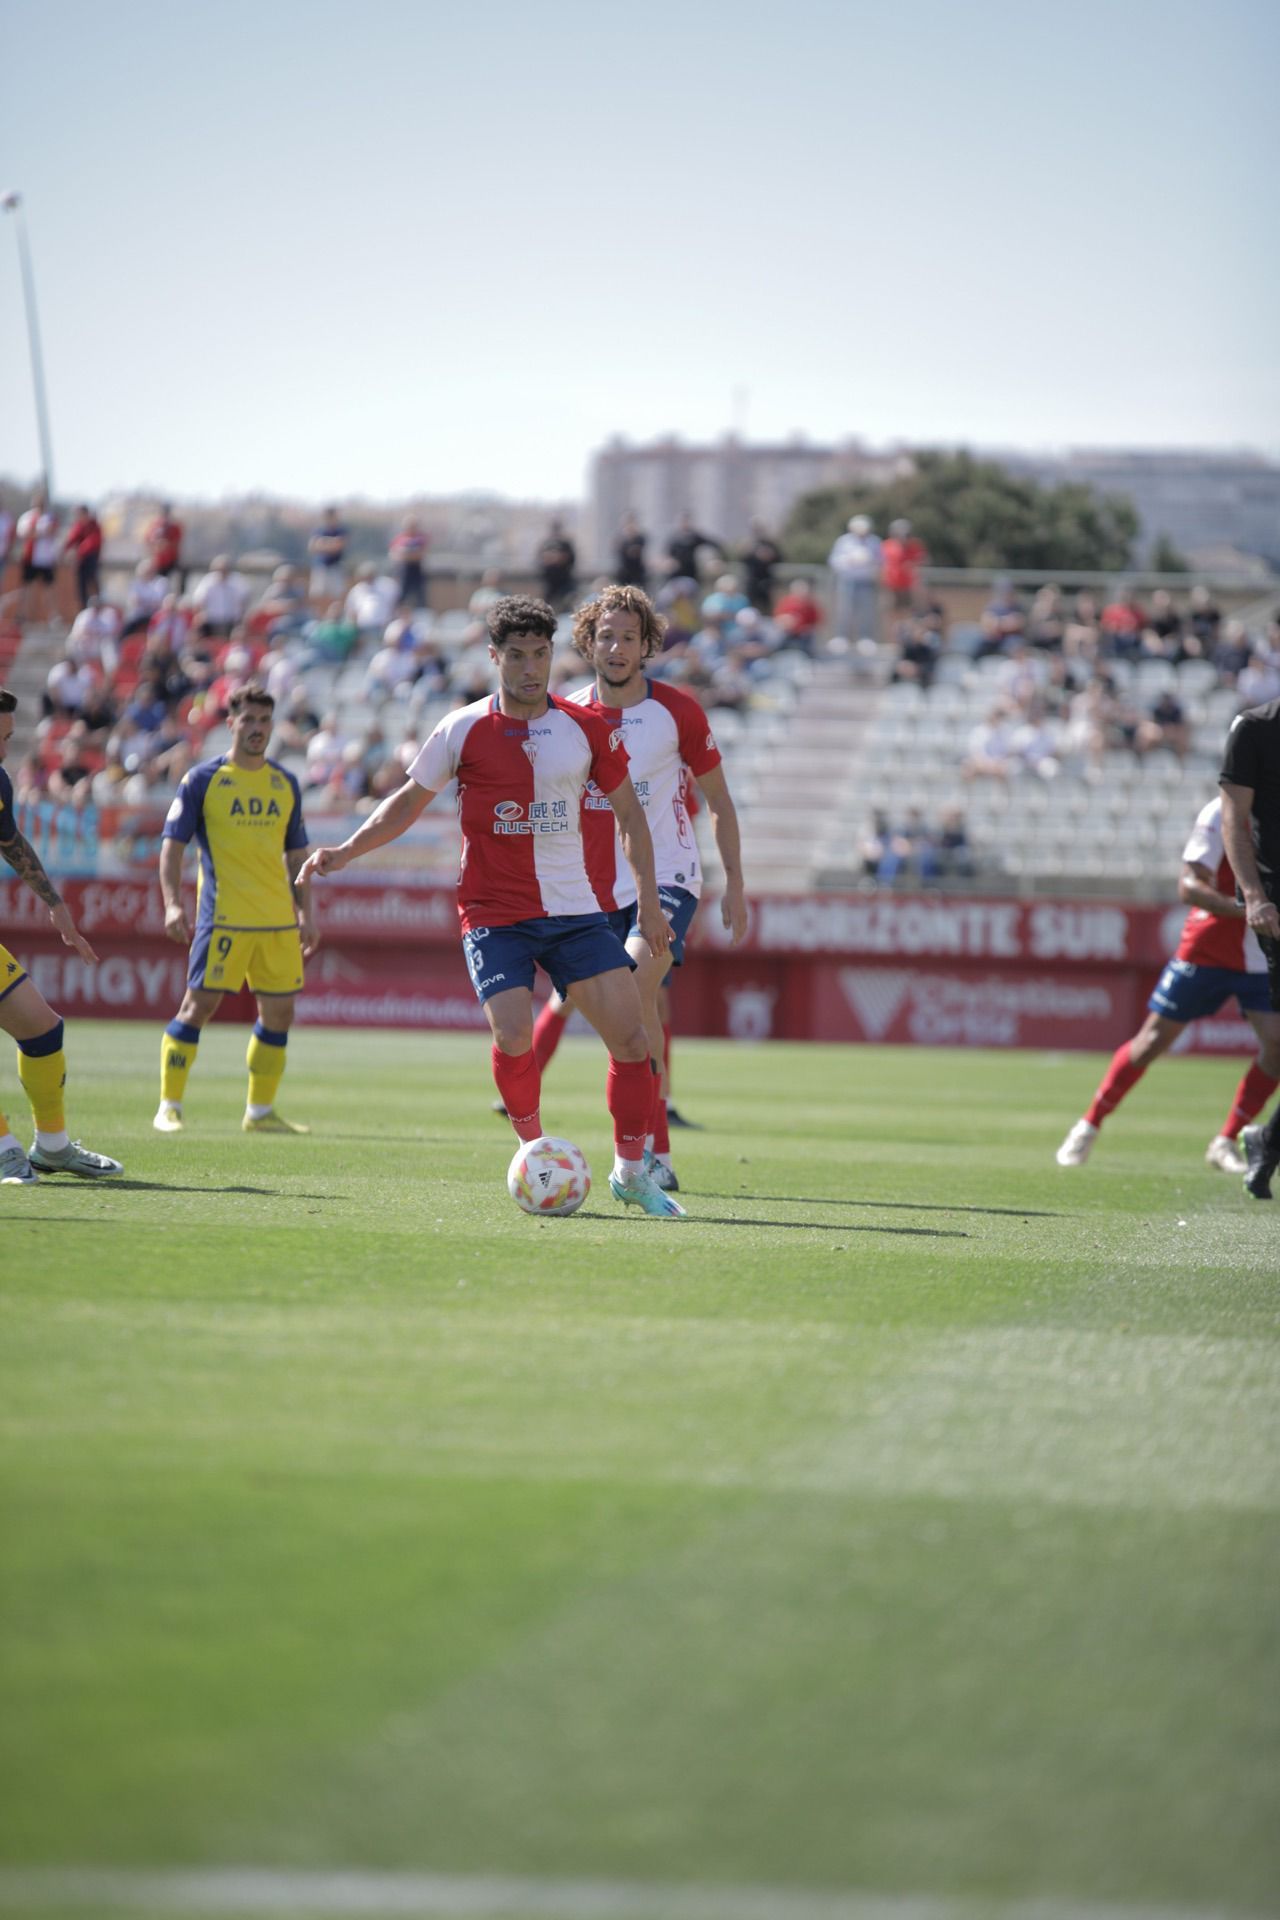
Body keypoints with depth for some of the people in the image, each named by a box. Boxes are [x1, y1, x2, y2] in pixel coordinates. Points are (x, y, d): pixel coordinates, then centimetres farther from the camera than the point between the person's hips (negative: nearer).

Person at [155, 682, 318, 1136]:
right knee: (199, 1004, -8)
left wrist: (306, 914, 13)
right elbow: (172, 844, -2)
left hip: (279, 919, 5)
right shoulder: (204, 779, -1)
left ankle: (260, 1111, 15)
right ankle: (169, 1106, 0)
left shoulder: (285, 784, 14)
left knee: (279, 1011, 5)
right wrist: (173, 903, -14)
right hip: (222, 917, -5)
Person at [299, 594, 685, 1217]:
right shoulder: (463, 731, -4)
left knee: (630, 1036, -7)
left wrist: (649, 900, 9)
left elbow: (628, 812, 12)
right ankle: (535, 1149, 5)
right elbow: (409, 800, 10)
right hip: (494, 914, -2)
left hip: (575, 910, 2)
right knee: (512, 1037, -21)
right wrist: (345, 851, 0)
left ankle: (631, 1172, 8)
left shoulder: (586, 728, 1)